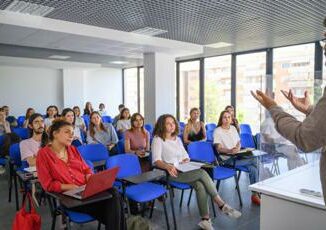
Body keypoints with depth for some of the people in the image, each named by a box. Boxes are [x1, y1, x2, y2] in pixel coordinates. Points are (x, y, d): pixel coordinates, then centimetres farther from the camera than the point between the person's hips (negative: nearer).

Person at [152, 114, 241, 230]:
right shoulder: (158, 140, -2)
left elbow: (185, 156, 22)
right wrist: (168, 166, -34)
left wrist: (185, 161, -2)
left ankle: (205, 219, -18)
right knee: (202, 173, -24)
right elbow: (156, 160, -14)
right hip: (170, 173, -6)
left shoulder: (177, 139, 18)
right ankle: (222, 205, -16)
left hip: (182, 171, 6)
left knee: (200, 186, -24)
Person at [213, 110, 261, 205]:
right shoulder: (217, 131, -5)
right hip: (227, 159, -6)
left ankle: (255, 194, -8)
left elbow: (239, 142, 15)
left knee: (253, 168, -19)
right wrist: (230, 151, -30)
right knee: (253, 161, -20)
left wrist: (238, 148, -8)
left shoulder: (233, 128, 14)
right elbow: (218, 148, -13)